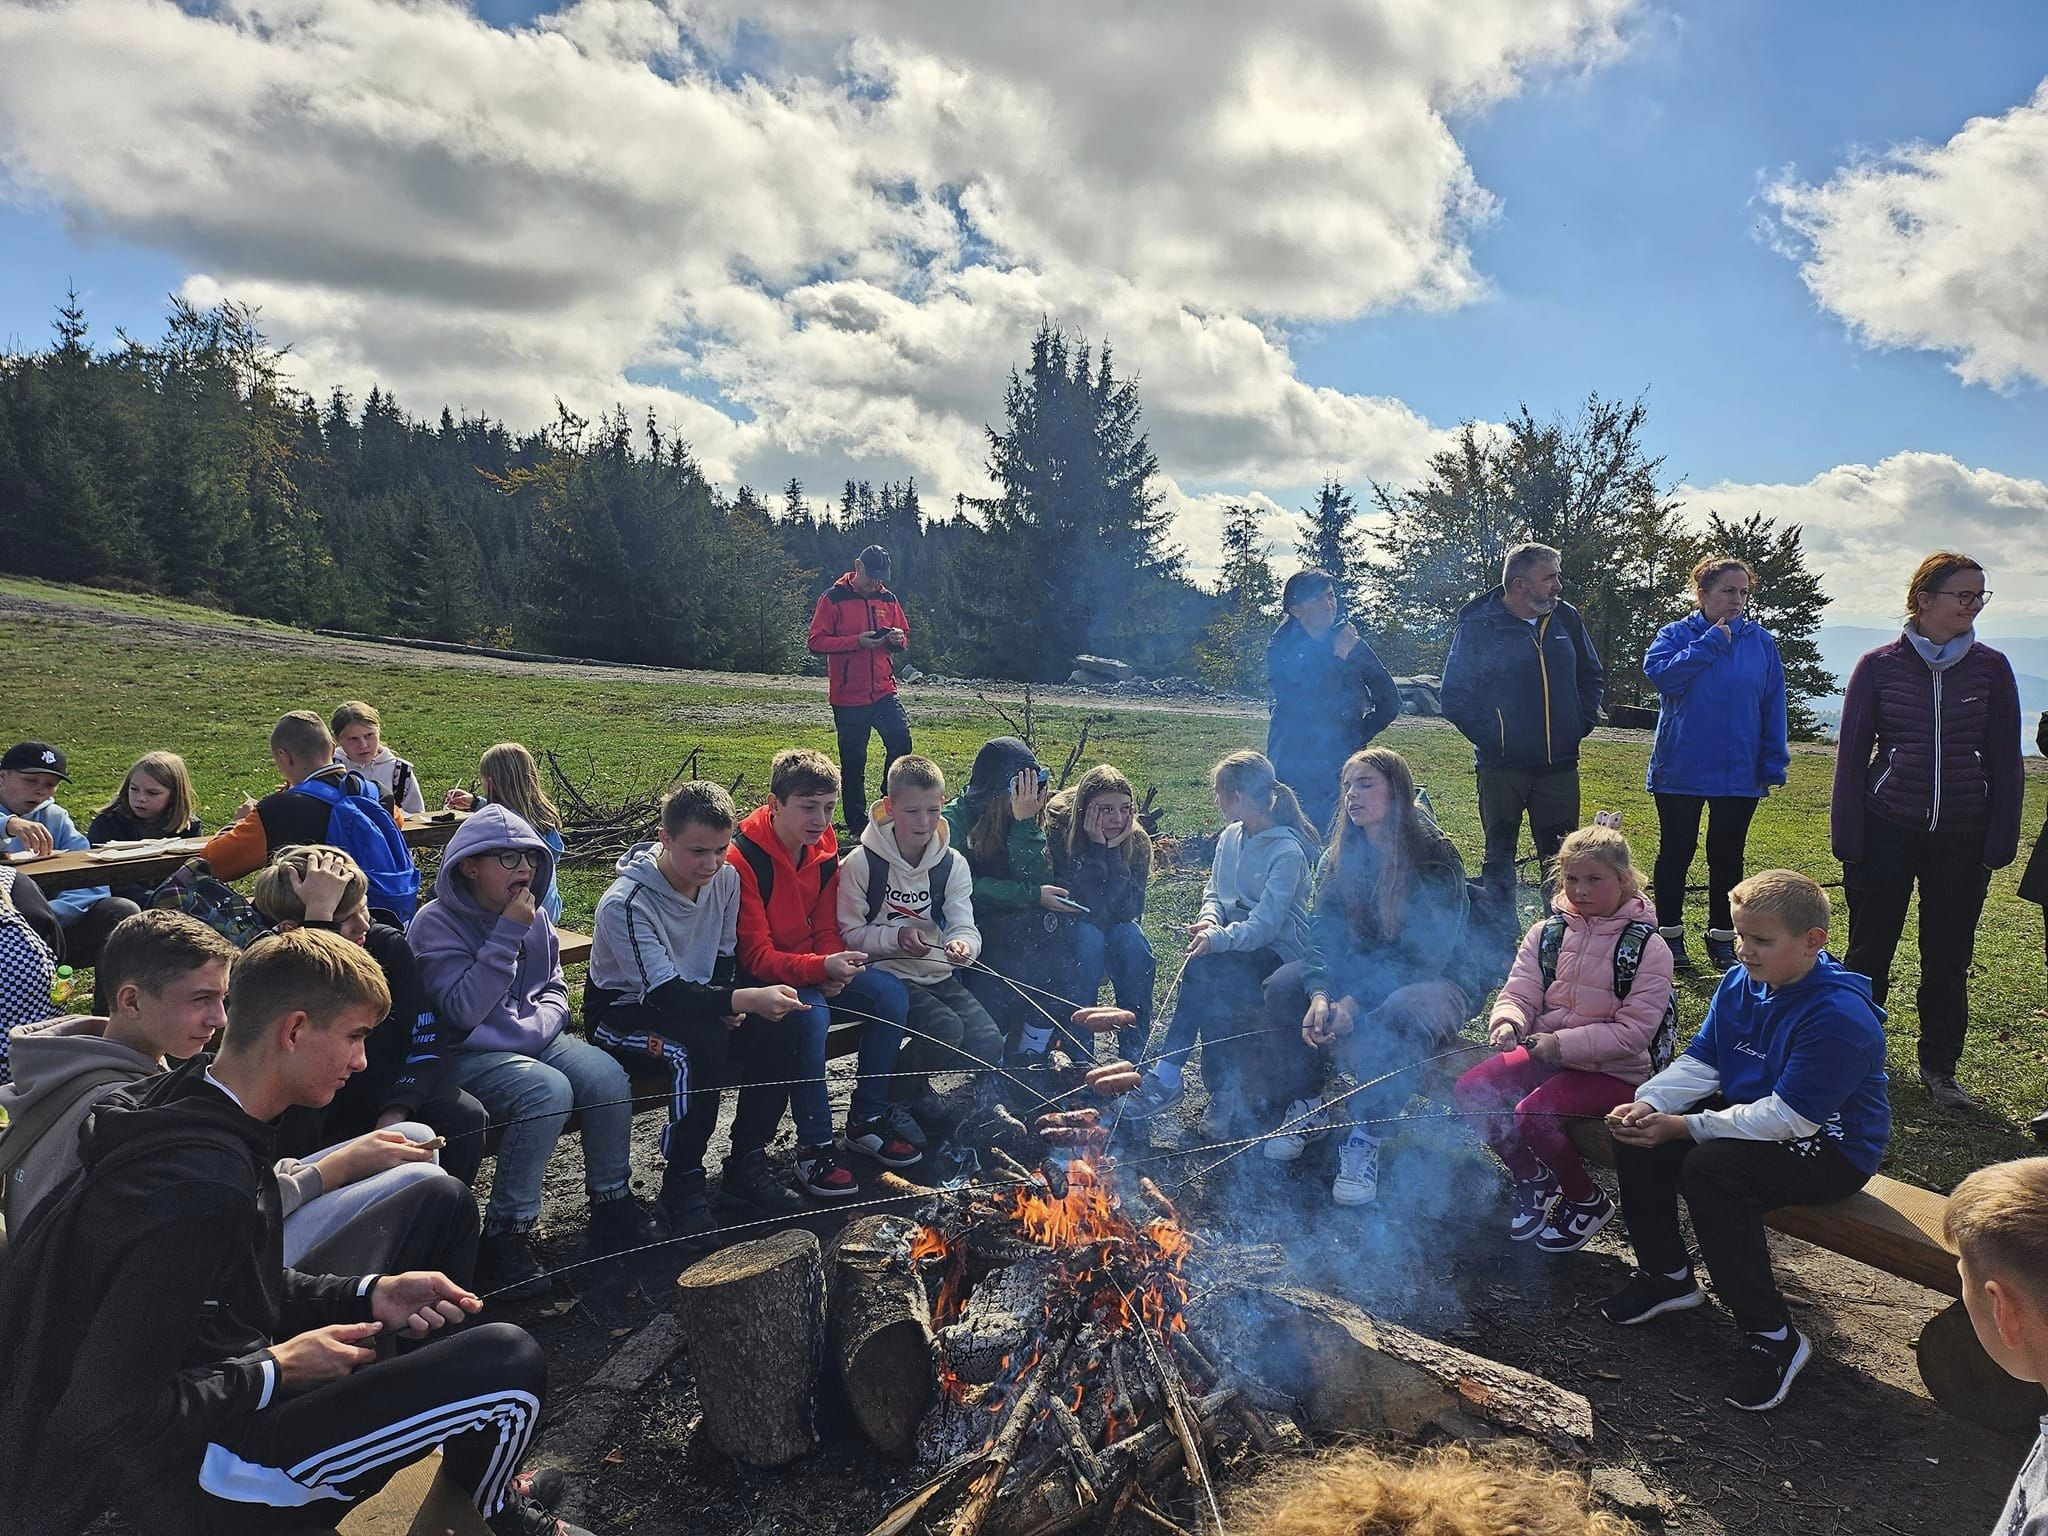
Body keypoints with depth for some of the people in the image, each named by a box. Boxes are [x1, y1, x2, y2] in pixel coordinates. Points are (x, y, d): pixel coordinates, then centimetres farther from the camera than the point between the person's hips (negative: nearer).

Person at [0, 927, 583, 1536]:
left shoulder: (187, 1105, 0)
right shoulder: (201, 1186, -31)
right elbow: (108, 1413, -29)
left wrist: (369, 1296, -1)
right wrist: (277, 1369, -16)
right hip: (197, 1475, -10)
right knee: (509, 1363, -18)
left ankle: (476, 1484, 32)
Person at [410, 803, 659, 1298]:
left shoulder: (534, 916, 6)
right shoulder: (436, 923, -11)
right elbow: (464, 1011, -21)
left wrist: (539, 1024, -8)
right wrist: (507, 934, -22)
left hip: (537, 1040, 6)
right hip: (468, 1054, -5)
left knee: (609, 1079, -21)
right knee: (549, 1091, -33)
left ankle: (610, 1203, -1)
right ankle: (505, 1233, -20)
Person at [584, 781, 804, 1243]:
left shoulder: (725, 878, -7)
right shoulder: (626, 903, -27)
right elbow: (665, 993, -34)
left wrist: (728, 1004, -13)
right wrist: (745, 999, -46)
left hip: (695, 1001, 6)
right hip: (624, 1012, -6)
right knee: (703, 1045, -35)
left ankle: (745, 1169, -6)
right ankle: (682, 1185, -18)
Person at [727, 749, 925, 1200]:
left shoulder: (823, 851, 1)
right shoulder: (744, 859, -21)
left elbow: (826, 930, 7)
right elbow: (756, 957, -23)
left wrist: (834, 971, -15)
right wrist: (821, 968, -37)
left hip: (812, 971, 7)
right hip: (758, 980, -7)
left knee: (891, 994, -12)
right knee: (808, 1014, -35)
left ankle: (866, 1119, 2)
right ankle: (814, 1147, -21)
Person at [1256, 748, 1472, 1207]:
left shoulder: (1435, 856, -18)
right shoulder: (1341, 855, 0)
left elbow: (1424, 954, -22)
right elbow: (1323, 931, -8)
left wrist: (1355, 1003, -30)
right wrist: (1319, 994, -28)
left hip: (1434, 979, -6)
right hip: (1358, 972, 6)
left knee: (1400, 1015, -39)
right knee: (1283, 987, -19)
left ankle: (1364, 1137, -26)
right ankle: (1303, 1109, -4)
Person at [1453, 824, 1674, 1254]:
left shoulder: (1648, 948, -10)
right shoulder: (1546, 933, 4)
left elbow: (1633, 1031, -16)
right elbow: (1518, 993, 0)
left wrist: (1563, 1043, -26)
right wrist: (1507, 1023, -25)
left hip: (1616, 1070, -6)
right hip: (1546, 1054, 6)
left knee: (1533, 1114, -27)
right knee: (1471, 1090, -14)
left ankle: (1588, 1201, 3)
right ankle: (1533, 1179, 11)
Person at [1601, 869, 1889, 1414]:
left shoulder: (1840, 1016, -26)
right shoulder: (1740, 984, -1)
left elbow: (1787, 1118, -29)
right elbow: (1700, 1062, 2)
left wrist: (1683, 1128, -27)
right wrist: (1649, 1103, -17)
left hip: (1828, 1149, -8)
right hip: (1748, 1115, 8)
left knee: (1711, 1168, -32)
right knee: (1637, 1134, -7)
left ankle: (1773, 1337, -16)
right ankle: (1666, 1275, 13)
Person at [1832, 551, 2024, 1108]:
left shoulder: (1992, 668, 3)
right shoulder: (1880, 665, -2)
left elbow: (2004, 759, 5)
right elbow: (1852, 753, 0)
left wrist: (2001, 840, 0)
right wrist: (1847, 838, -5)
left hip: (1962, 837, 2)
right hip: (1887, 831, -1)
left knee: (1949, 958, 9)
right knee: (1869, 951, 6)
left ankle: (1939, 1067, 24)